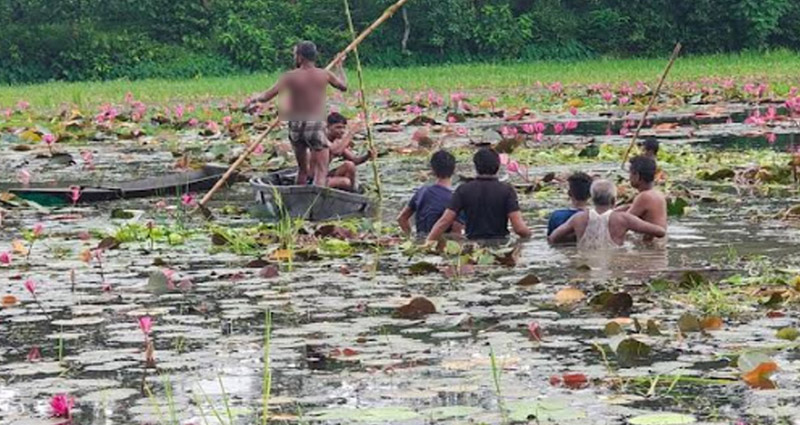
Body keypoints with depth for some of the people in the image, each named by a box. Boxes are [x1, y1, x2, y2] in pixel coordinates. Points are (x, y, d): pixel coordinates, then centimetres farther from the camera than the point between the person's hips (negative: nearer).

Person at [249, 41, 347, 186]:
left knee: (302, 170, 21)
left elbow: (266, 96, -6)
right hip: (316, 125, -2)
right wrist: (339, 66, 36)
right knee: (321, 172, -6)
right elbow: (343, 86, 19)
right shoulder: (324, 75, 0)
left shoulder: (290, 77, -4)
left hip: (295, 126, 2)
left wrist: (256, 99, 17)